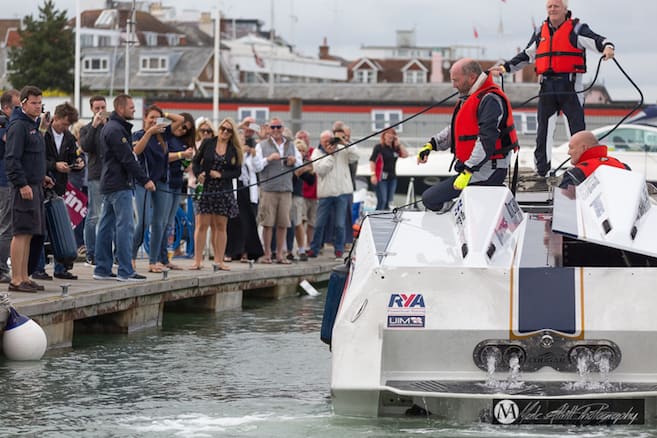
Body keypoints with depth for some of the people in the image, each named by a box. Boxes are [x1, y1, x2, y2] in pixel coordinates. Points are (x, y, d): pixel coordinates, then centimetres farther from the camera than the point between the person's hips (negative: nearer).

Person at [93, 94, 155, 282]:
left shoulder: (109, 127, 18)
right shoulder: (116, 130, -14)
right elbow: (127, 159, -18)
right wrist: (145, 180, -16)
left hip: (109, 184, 11)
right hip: (120, 185, -11)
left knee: (106, 227, 10)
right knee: (125, 226, -9)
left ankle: (102, 269, 13)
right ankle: (125, 271, -11)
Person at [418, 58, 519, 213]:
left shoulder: (490, 100, -17)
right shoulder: (469, 98, 17)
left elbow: (487, 140, -25)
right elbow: (454, 130, 28)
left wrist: (468, 171, -29)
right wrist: (431, 145, 14)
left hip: (487, 171, -11)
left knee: (430, 199, -16)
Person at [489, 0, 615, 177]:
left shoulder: (576, 29, 0)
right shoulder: (540, 32, 17)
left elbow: (595, 40, -15)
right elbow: (526, 56, 26)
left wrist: (607, 47, -37)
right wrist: (506, 67, 22)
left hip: (570, 84, -5)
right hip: (547, 86, 5)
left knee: (577, 127, -4)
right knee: (543, 128, 6)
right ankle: (541, 167, 13)